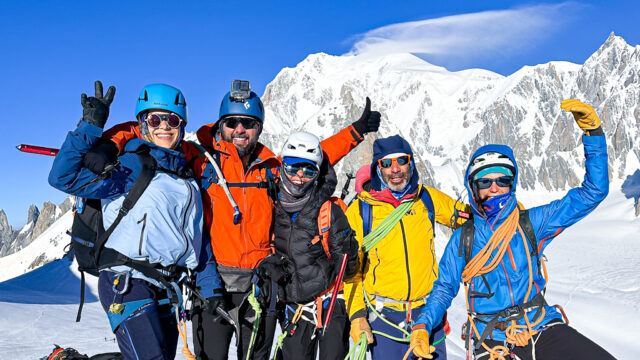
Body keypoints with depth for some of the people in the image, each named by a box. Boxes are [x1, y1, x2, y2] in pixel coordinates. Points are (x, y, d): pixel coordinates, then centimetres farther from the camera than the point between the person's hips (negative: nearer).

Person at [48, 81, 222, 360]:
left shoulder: (186, 178, 17)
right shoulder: (133, 166, -2)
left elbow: (195, 242, 20)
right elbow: (63, 178, -13)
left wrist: (213, 288, 17)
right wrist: (90, 126, -17)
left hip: (166, 288, 7)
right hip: (126, 281, -7)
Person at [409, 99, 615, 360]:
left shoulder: (532, 222, 5)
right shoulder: (463, 238, 6)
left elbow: (592, 193, 5)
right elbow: (444, 287, 13)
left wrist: (592, 131, -4)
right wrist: (422, 327, -2)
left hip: (542, 329, 0)